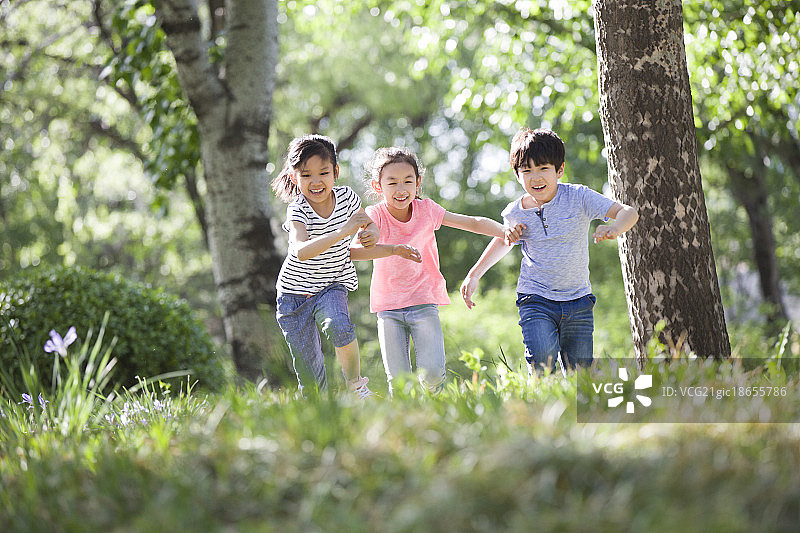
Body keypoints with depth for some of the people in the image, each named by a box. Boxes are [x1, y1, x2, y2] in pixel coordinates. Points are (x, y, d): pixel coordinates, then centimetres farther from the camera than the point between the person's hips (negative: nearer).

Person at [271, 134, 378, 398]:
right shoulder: (297, 210, -20)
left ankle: (356, 384, -12)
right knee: (310, 375, 0)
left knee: (339, 327, -32)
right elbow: (301, 252, -37)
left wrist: (371, 235, -13)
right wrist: (343, 232, -46)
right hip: (295, 293, -1)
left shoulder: (346, 197, -8)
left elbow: (368, 224, 12)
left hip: (332, 286, 1)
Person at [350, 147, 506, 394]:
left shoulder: (426, 210, -5)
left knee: (432, 373, -12)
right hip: (388, 306, -1)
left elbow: (473, 223, -4)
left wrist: (504, 231, -22)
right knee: (397, 380, -5)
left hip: (424, 300, 1)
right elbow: (353, 250, -28)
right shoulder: (375, 215, -11)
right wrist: (395, 249, -41)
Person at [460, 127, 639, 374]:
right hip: (535, 299, 0)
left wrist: (614, 228, -37)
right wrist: (474, 275, 18)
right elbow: (503, 241, 22)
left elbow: (628, 212, -14)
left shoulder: (578, 197, -8)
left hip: (578, 300, 0)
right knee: (542, 364, -22)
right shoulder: (514, 213, -1)